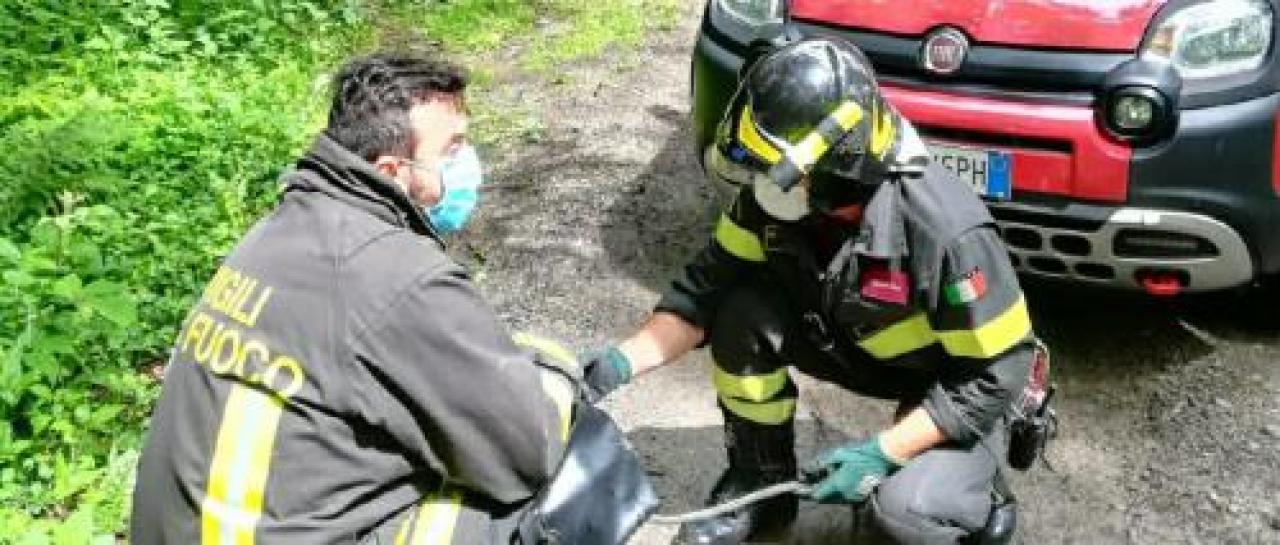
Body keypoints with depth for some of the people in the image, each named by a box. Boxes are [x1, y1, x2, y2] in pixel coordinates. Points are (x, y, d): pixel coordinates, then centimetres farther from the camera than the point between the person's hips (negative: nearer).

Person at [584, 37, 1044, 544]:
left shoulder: (949, 232, -35)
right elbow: (707, 286, -10)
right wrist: (623, 360, -24)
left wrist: (881, 452, -29)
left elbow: (996, 373, -26)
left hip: (959, 387, -5)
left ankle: (976, 501, 6)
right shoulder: (775, 196, -19)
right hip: (858, 343, 6)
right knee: (742, 312, -20)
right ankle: (762, 483, 1)